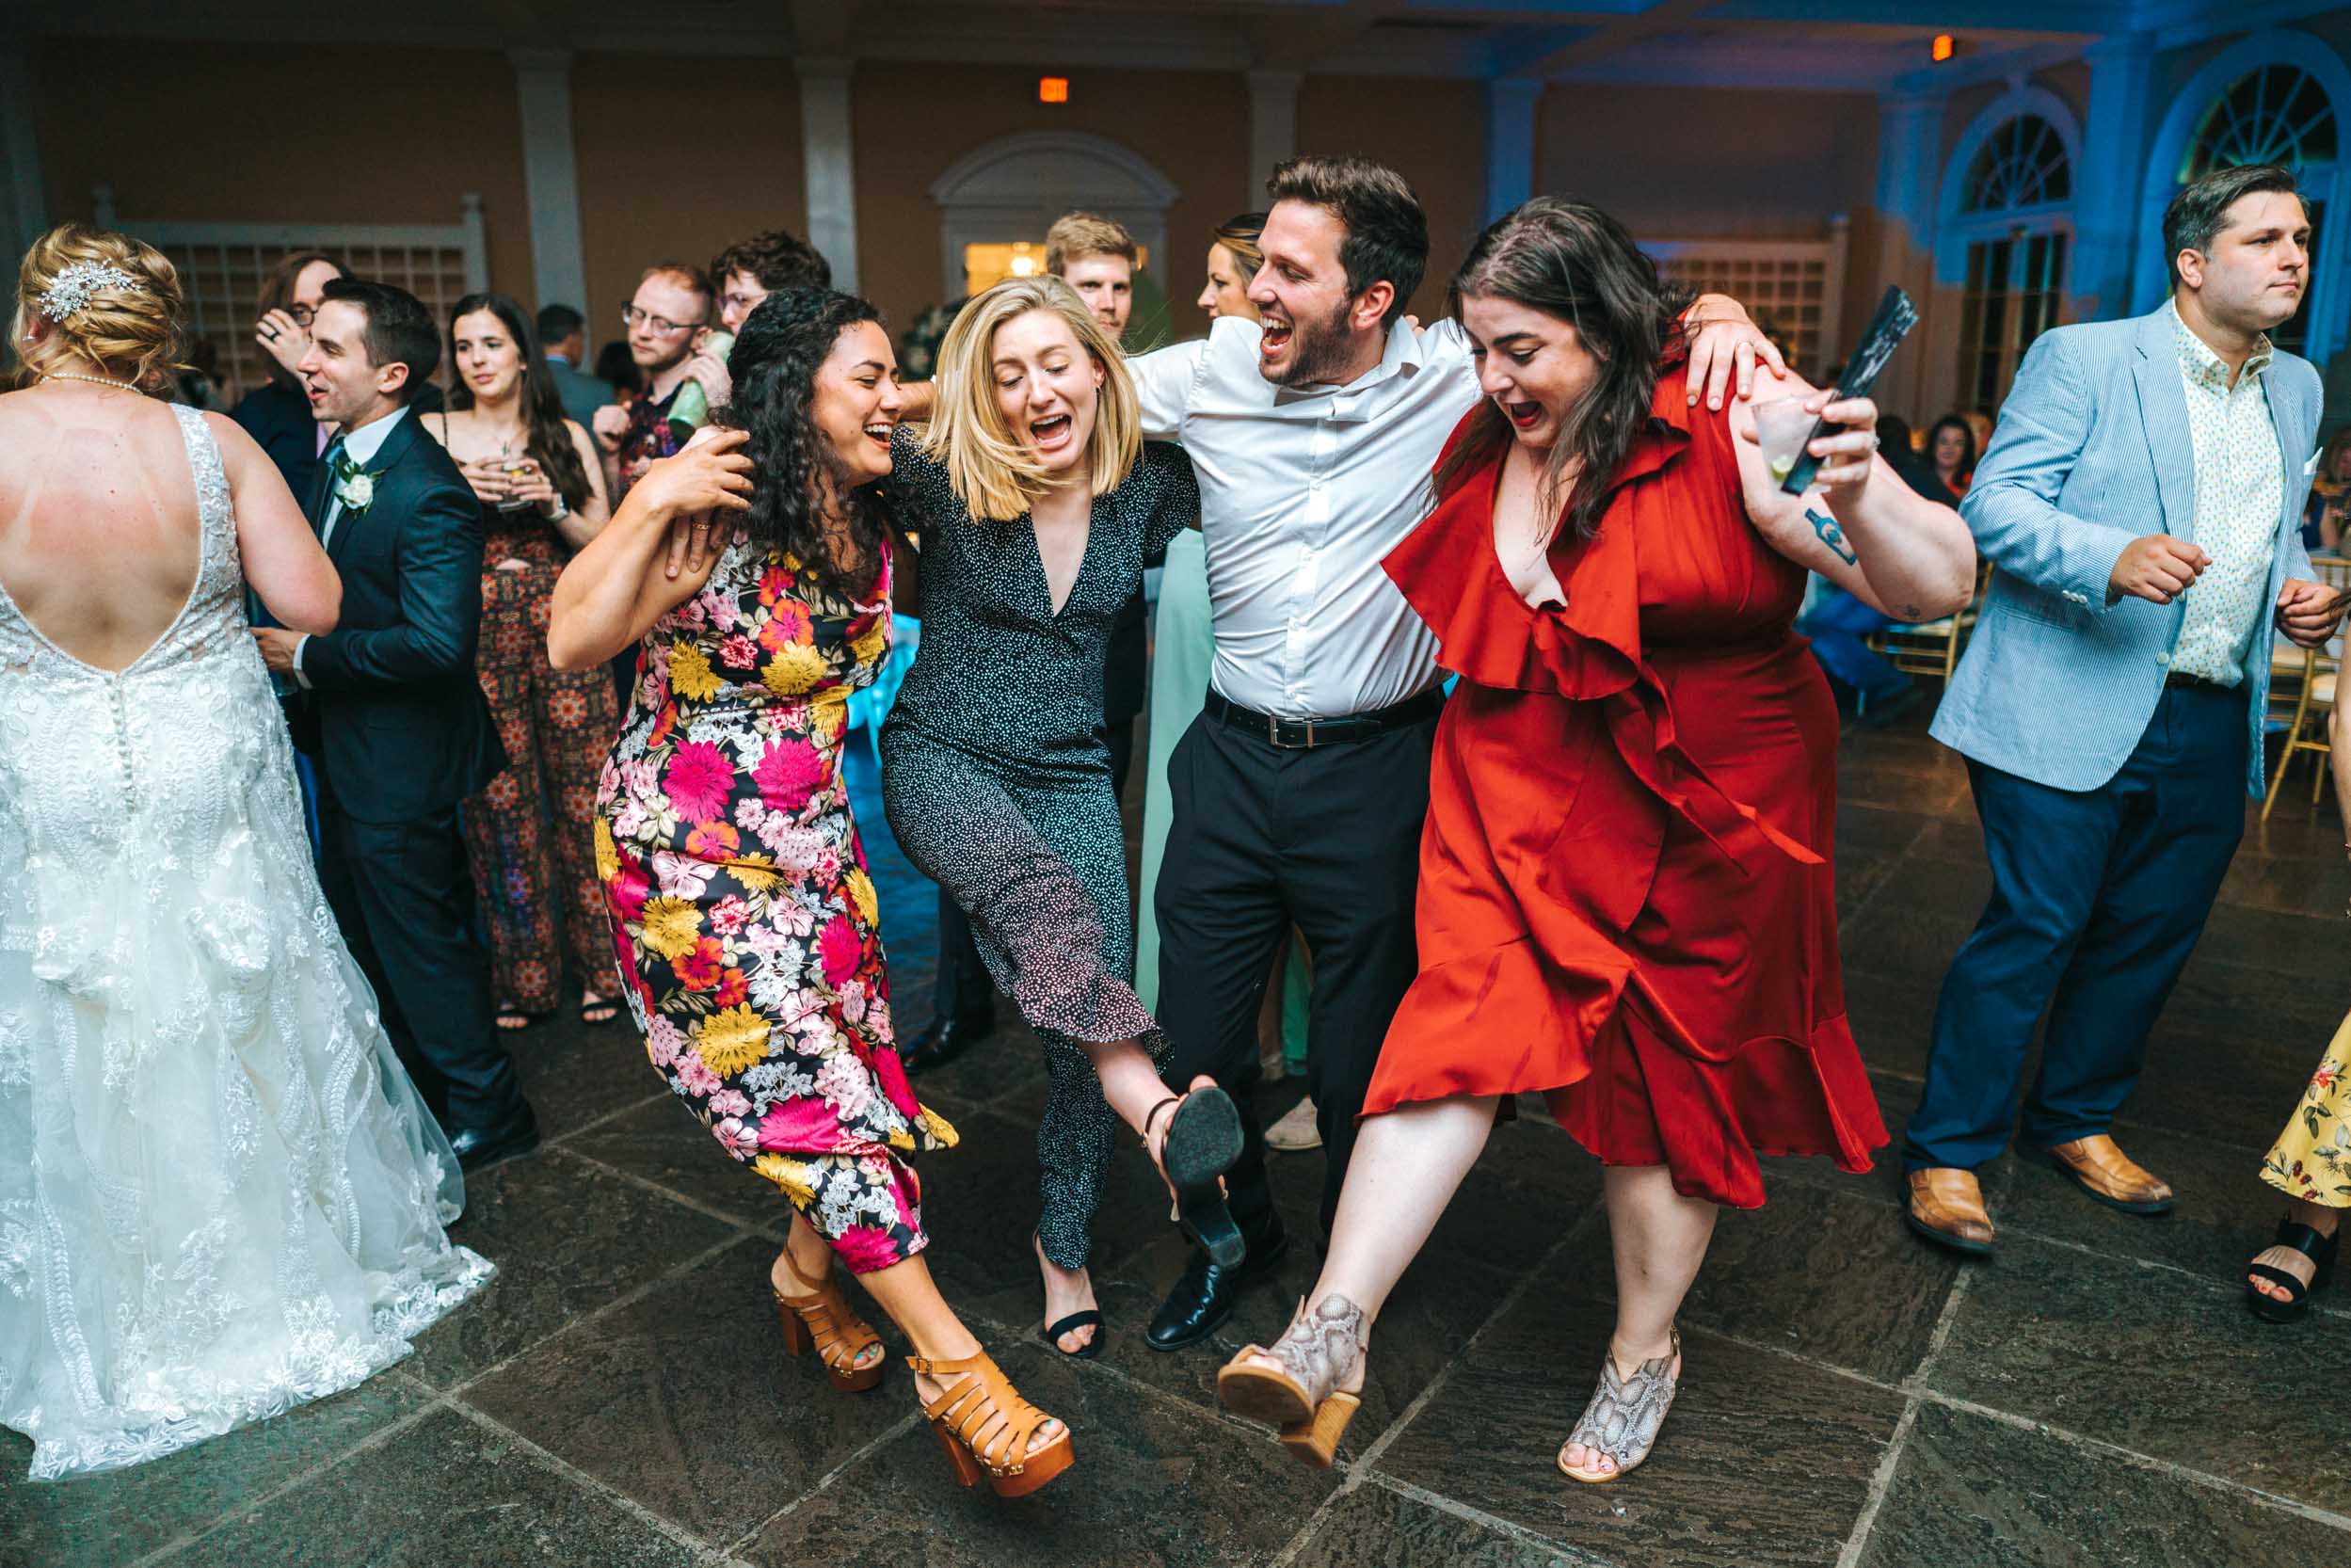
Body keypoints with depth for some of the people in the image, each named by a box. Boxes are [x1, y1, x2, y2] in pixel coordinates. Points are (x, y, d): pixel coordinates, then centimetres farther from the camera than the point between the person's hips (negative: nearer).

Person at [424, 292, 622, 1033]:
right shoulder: (432, 433, 7)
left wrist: (551, 503, -8)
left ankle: (600, 964, 11)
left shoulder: (565, 436, 10)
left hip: (563, 629, 1)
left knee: (581, 794, -2)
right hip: (477, 635, 0)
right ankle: (522, 975, 14)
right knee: (498, 802, 1)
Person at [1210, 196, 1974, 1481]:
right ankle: (1332, 1330, -17)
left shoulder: (1733, 432, -15)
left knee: (1666, 1075, 9)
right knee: (1466, 1022, -14)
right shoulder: (1491, 441, 3)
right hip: (1519, 787, 4)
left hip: (1698, 814, -3)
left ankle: (1644, 1348, 30)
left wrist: (1857, 501, -39)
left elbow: (1938, 588, -19)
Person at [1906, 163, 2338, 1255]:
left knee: (2151, 937, 13)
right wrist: (2112, 558, -28)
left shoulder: (2296, 390, 16)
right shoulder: (2084, 358, -5)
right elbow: (1995, 502, -12)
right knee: (2032, 930, -4)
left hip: (2210, 729, 7)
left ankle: (2077, 1119, 33)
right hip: (2073, 709, -7)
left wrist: (2300, 593, 5)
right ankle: (1949, 1149, 9)